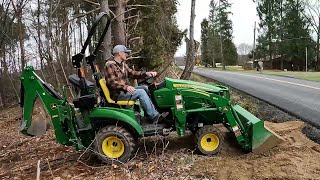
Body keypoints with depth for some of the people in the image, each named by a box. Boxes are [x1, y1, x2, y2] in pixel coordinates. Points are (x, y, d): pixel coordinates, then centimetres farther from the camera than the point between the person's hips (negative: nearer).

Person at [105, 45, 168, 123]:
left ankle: (153, 111, -4)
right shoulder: (110, 65, -13)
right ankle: (154, 117, -18)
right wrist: (125, 87, -35)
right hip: (117, 94, -9)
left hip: (124, 91, 9)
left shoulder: (123, 64, 15)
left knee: (146, 88, 1)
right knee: (141, 92, -22)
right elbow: (111, 82, -22)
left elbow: (132, 73, 14)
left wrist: (146, 73, -1)